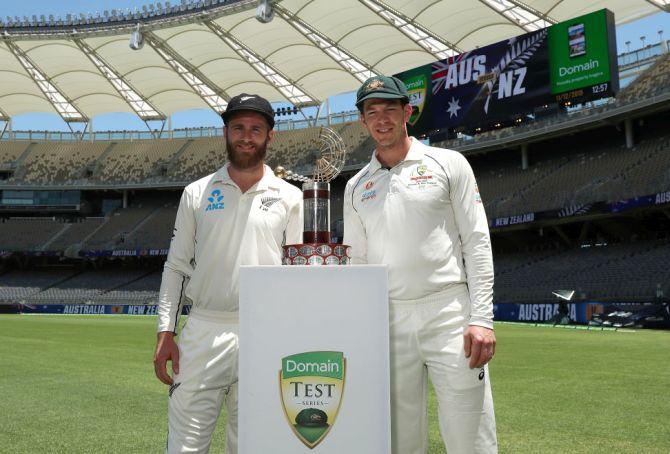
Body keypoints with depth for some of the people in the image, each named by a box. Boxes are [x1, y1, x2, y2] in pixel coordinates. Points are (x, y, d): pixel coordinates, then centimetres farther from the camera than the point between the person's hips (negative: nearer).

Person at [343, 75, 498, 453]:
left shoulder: (448, 164, 5)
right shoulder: (356, 187, 14)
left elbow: (477, 243, 0)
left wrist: (482, 318, -10)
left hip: (449, 313, -3)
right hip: (387, 321, 3)